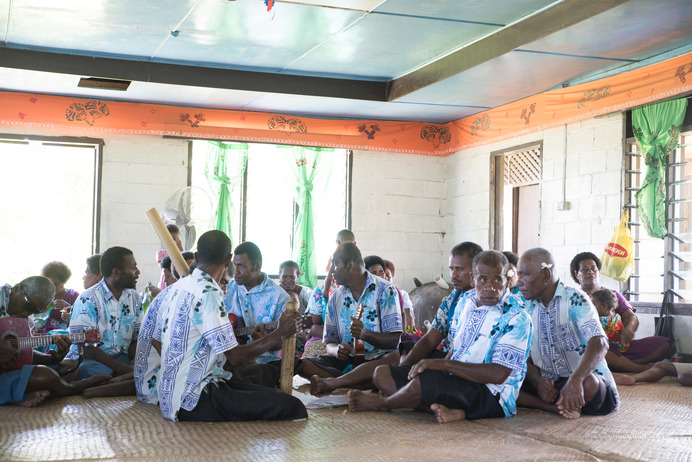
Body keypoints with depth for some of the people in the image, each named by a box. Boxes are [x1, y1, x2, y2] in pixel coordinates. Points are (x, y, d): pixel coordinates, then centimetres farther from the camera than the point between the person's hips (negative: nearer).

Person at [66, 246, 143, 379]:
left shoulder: (135, 298, 11)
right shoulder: (88, 300, -10)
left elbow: (136, 339, 10)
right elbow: (84, 347, -15)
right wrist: (120, 368, -23)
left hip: (122, 357, 4)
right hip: (88, 360, -4)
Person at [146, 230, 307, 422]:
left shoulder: (177, 287, 11)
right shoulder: (207, 294, -18)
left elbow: (156, 341, 19)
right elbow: (235, 356, -18)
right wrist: (279, 334, -7)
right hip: (191, 401, -11)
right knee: (292, 407, -19)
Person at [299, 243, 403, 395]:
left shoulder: (385, 290, -2)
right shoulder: (335, 298, 12)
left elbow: (393, 341, -9)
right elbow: (330, 343, 10)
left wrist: (365, 334, -29)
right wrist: (336, 350, -16)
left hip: (376, 359, -4)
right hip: (346, 360, 4)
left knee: (394, 358, -38)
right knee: (304, 364, -19)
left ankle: (330, 382, -44)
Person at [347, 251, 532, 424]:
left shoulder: (516, 318, -14)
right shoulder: (466, 300, 10)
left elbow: (498, 374, -22)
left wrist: (444, 364, -23)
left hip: (492, 395, -8)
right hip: (454, 379, 9)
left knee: (423, 380, -33)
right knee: (382, 373, -1)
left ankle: (381, 404, 1)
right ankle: (448, 409, -22)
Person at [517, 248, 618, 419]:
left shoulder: (575, 299, -10)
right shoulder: (528, 308, 9)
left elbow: (599, 343, -25)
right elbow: (525, 355, 7)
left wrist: (575, 380, -42)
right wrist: (538, 382, -17)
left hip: (583, 378, -5)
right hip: (548, 383, 5)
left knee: (588, 382, -40)